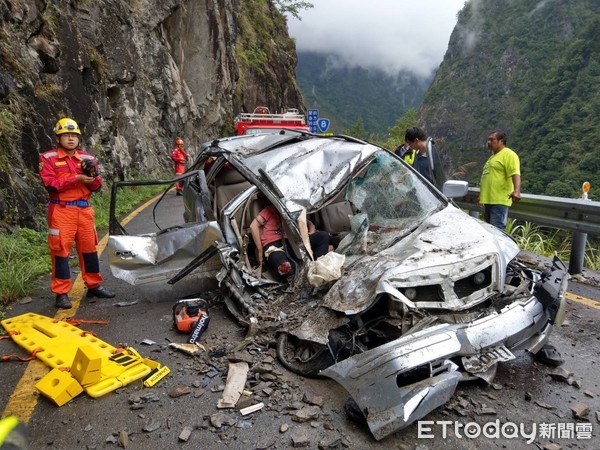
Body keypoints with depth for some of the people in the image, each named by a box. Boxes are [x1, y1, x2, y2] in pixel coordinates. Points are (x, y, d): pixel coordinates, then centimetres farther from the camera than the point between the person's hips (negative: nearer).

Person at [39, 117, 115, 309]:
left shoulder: (87, 158, 10)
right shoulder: (48, 158, -1)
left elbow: (96, 186, 8)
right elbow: (50, 185, -13)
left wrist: (92, 176, -12)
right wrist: (76, 178, -18)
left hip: (84, 208, 4)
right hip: (61, 210, -4)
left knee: (89, 248, 10)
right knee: (61, 250, 0)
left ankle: (94, 286, 22)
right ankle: (61, 293, 8)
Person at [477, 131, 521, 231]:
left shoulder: (508, 154, -6)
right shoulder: (493, 156, 23)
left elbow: (515, 174, -19)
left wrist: (516, 190, -35)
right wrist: (481, 196, 30)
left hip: (499, 200, -10)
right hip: (488, 200, 10)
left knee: (497, 229, -14)